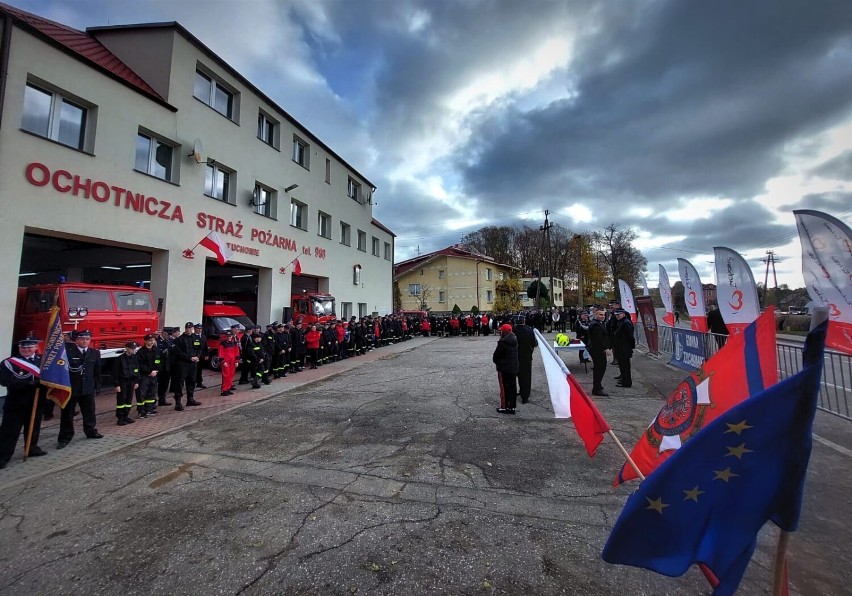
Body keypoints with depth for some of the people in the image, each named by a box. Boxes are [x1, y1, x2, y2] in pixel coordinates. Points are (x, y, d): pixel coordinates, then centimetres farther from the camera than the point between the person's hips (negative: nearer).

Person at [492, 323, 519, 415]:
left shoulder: (503, 342, -21)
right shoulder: (514, 340, 5)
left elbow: (496, 355, -13)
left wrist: (496, 361, 8)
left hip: (504, 368, -7)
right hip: (514, 368, 7)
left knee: (504, 388, 2)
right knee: (513, 387, 11)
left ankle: (504, 407, 9)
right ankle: (512, 407, 19)